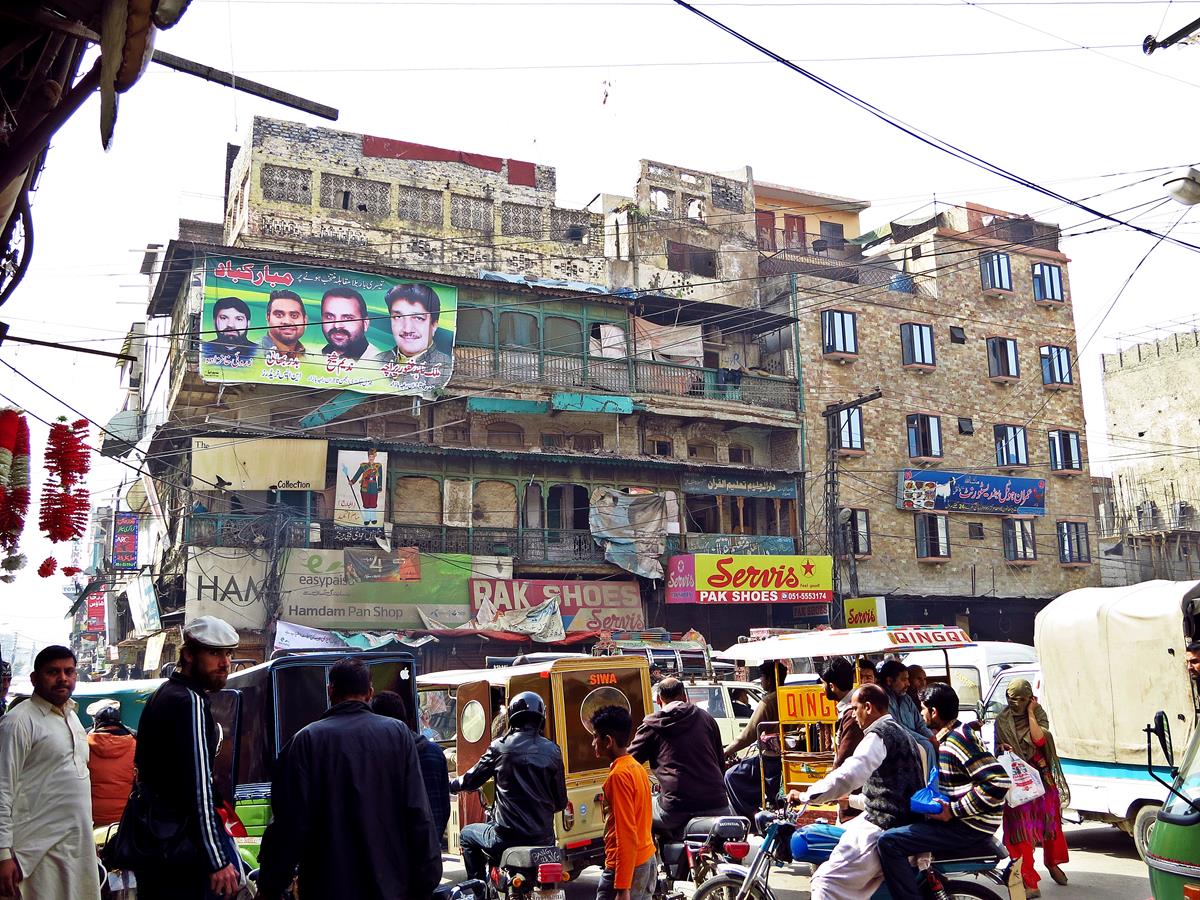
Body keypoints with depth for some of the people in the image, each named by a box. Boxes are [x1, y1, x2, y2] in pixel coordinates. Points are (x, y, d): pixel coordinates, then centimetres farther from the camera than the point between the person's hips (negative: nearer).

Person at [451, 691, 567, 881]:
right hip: (544, 840, 2)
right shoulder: (553, 751, -1)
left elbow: (471, 780, 5)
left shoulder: (500, 747, -5)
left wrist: (451, 785, 27)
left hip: (506, 838, -2)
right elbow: (561, 802, 4)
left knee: (467, 834, 26)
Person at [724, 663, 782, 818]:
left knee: (731, 776, 3)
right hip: (787, 757, 8)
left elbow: (748, 735, -13)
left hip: (772, 759, -8)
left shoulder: (768, 702, -16)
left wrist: (727, 751, -1)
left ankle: (751, 815, 0)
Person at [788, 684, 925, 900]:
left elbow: (847, 776, -24)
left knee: (826, 882, -14)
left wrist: (805, 796, -17)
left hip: (883, 828, -11)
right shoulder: (901, 731, 20)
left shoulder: (879, 734, -11)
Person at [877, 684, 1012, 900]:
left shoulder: (959, 738, -18)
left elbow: (999, 782, -28)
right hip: (959, 820, 11)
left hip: (970, 827, -11)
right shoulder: (950, 736, 13)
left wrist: (953, 810, -24)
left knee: (888, 842, -21)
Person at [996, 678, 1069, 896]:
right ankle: (1029, 882, -3)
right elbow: (998, 749, 6)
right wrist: (1002, 748, -16)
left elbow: (1039, 739, -18)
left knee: (1050, 821, 16)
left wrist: (1030, 713, -14)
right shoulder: (1002, 720, 0)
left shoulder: (1039, 714, -1)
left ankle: (1052, 863, 44)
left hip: (1042, 777, 1)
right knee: (1021, 829, -7)